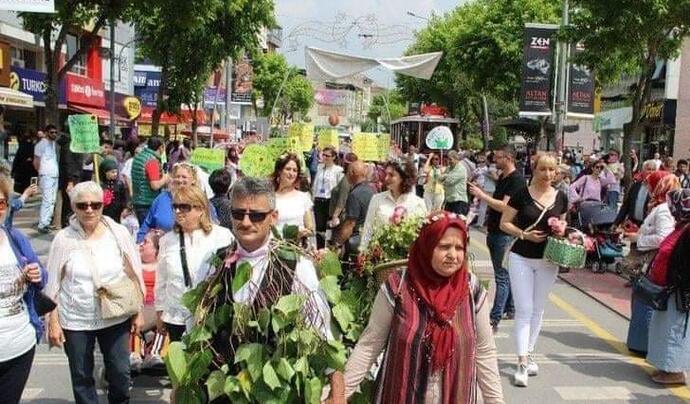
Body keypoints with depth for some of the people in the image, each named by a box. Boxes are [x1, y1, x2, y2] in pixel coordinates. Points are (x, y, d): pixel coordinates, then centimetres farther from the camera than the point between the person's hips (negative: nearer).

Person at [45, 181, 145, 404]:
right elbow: (52, 284, -1)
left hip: (116, 318, 1)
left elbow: (134, 275, 1)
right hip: (75, 321, 0)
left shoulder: (119, 233, -6)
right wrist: (53, 322, -2)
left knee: (120, 372, 9)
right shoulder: (63, 239, -7)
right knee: (81, 377, 12)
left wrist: (138, 312, 2)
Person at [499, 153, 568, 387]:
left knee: (537, 311, 15)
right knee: (524, 311, -5)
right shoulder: (521, 195, -9)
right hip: (521, 258, -4)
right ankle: (522, 363, -3)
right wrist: (523, 234, -20)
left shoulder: (561, 198, 2)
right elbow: (504, 223, -5)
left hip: (548, 261, 4)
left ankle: (529, 354, 30)